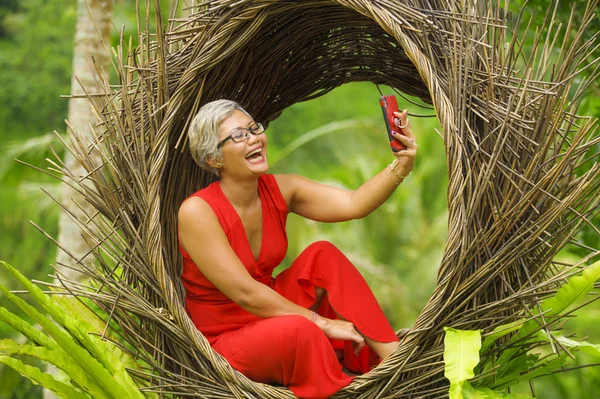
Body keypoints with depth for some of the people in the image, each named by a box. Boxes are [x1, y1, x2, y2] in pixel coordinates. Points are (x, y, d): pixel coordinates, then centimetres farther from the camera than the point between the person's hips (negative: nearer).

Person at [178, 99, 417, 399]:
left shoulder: (280, 189, -5)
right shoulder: (197, 212, -23)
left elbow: (354, 204, -19)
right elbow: (245, 293, -26)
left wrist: (401, 166, -37)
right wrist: (322, 323, -23)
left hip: (269, 316, 7)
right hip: (223, 342, -7)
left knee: (322, 255, -12)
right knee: (298, 330, -35)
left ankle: (392, 356, -15)